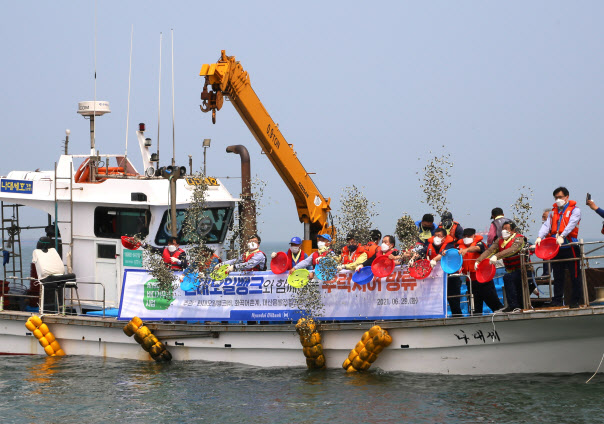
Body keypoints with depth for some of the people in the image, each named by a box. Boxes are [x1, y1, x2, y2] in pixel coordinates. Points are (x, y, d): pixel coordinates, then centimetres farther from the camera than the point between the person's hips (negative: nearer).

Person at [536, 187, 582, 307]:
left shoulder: (574, 210, 2)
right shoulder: (553, 212, 18)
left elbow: (571, 224, -14)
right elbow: (546, 225, 6)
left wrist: (562, 236, -29)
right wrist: (540, 237, -13)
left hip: (570, 247, -5)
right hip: (555, 248, 5)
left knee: (575, 275, -3)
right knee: (557, 276, 7)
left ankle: (576, 301, 2)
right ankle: (557, 301, 12)